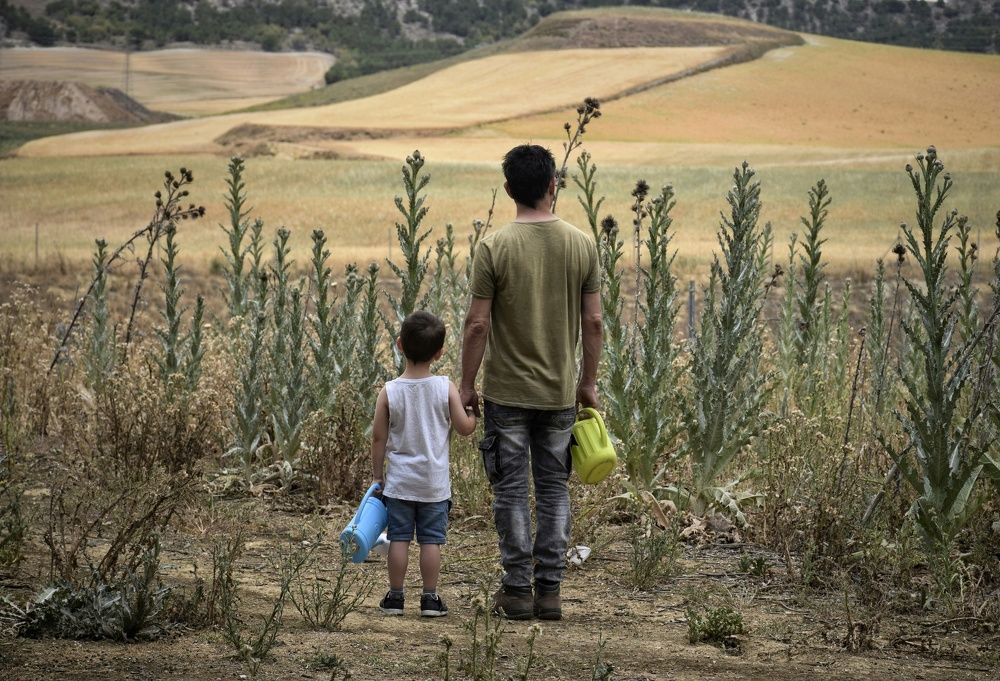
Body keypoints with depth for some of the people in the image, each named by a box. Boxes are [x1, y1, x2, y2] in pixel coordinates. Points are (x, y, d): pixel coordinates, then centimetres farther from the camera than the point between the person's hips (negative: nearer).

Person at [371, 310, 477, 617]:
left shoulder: (389, 392, -8)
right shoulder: (446, 388, -8)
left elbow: (379, 437, -3)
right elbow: (464, 428, -2)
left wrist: (378, 473, 9)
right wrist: (474, 414, 20)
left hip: (399, 480, 0)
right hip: (434, 482, 0)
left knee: (399, 538, 7)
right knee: (431, 540, 5)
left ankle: (395, 596, 11)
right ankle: (430, 598, 7)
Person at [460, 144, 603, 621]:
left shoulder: (494, 247, -11)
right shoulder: (582, 246, -2)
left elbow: (477, 324, -11)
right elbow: (593, 323, 1)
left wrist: (467, 385, 0)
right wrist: (588, 383, 12)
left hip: (507, 392, -3)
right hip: (561, 392, 3)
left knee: (511, 490, 4)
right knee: (554, 488, 10)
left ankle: (518, 590, 6)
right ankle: (549, 590, 11)